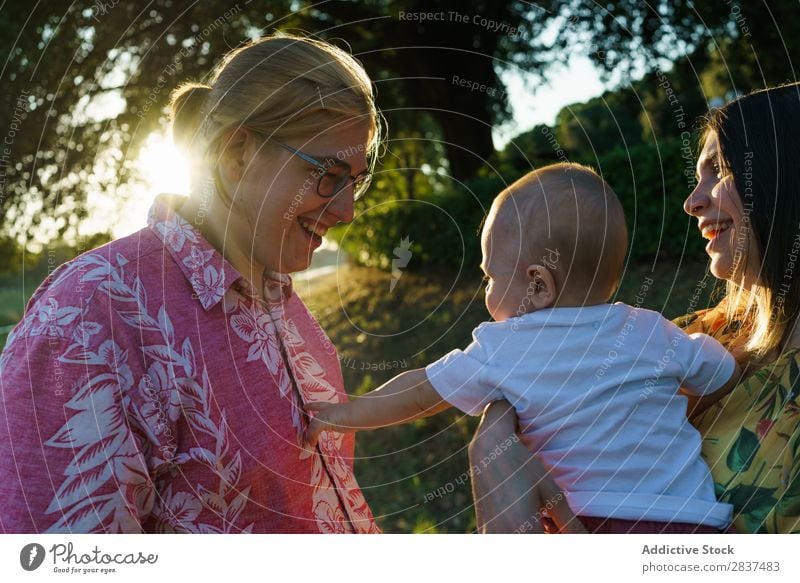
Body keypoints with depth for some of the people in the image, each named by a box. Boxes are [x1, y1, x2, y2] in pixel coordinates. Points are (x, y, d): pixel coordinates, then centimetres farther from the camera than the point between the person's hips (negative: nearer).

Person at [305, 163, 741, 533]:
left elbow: (417, 394, 10)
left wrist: (342, 415, 26)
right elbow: (730, 379, 19)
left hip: (597, 525, -4)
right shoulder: (653, 334, 5)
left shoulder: (500, 353, -1)